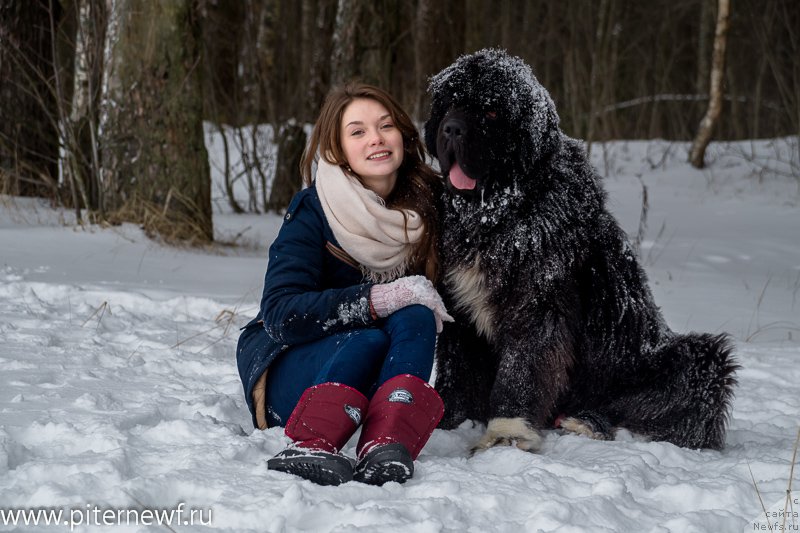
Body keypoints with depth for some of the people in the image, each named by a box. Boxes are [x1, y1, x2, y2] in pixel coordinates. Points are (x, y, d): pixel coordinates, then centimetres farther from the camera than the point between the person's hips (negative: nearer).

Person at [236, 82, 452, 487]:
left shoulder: (426, 203, -3)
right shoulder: (312, 211, -14)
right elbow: (281, 316, -24)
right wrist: (383, 299, -30)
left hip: (374, 379, 4)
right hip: (286, 370, -4)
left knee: (414, 318, -27)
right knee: (367, 340, -34)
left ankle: (386, 447, -48)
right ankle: (311, 447, -52)